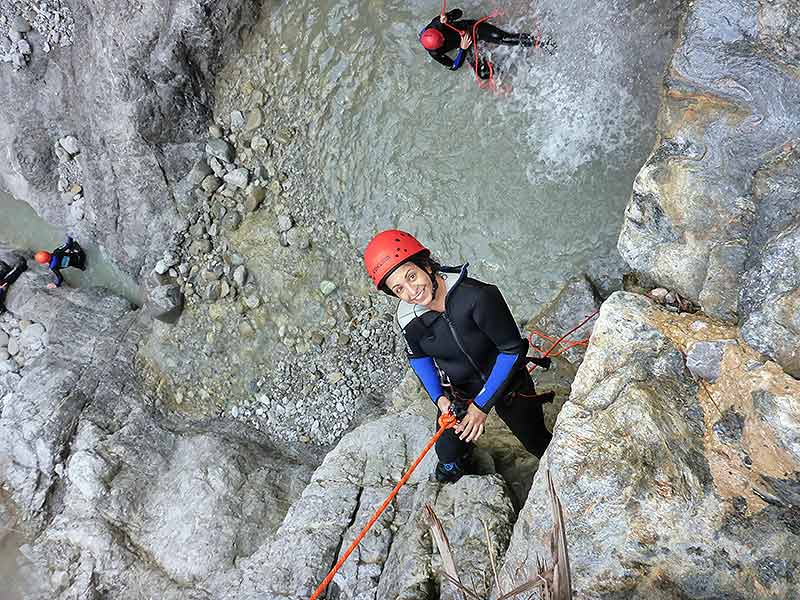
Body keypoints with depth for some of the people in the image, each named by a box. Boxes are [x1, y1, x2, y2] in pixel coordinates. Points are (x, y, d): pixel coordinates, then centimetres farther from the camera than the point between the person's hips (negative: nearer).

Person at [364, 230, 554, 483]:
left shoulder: (478, 296, -38)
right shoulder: (408, 318, -21)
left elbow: (512, 349, -27)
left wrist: (482, 405, -25)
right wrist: (439, 398, -13)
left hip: (506, 381, -3)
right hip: (456, 391, 3)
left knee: (537, 442, 19)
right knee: (448, 465, 11)